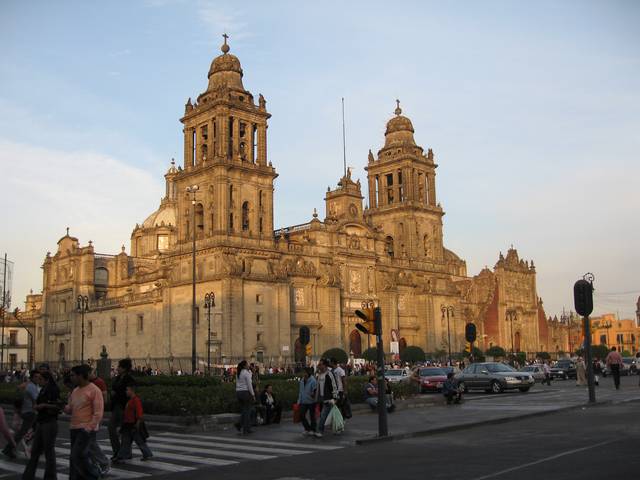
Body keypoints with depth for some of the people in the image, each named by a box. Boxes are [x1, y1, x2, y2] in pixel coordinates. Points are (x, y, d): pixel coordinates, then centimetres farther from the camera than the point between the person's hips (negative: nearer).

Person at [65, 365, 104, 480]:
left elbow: (98, 413, -14)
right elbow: (70, 409, 18)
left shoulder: (94, 390, -10)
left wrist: (89, 428, -19)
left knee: (77, 456, -14)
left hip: (86, 429, -8)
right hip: (74, 428, 8)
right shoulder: (75, 391, 14)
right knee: (75, 457, 10)